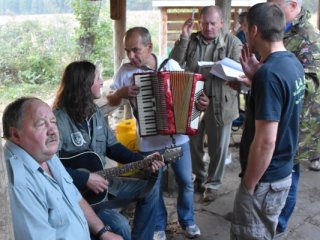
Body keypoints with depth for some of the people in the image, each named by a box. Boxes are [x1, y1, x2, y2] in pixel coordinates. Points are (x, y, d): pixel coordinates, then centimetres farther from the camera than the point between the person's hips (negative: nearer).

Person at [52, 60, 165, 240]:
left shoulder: (94, 111, 6)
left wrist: (143, 161, -1)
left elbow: (112, 147, 11)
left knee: (150, 190, 7)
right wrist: (86, 179, -27)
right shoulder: (58, 120, -21)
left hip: (101, 181, 8)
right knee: (119, 225, -24)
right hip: (75, 190, -8)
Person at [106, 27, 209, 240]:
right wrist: (122, 92, -18)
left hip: (178, 137, 1)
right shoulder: (125, 71, -7)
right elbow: (111, 101, 2)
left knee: (186, 182, 14)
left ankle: (188, 221, 37)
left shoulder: (171, 64, -6)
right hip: (149, 142, -1)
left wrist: (201, 103, -17)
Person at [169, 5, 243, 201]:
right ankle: (199, 177, 38)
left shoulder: (232, 42, -2)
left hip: (220, 104, -2)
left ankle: (213, 184, 26)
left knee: (218, 147, 7)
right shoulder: (190, 40, 5)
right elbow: (175, 63, -4)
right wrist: (184, 38, -13)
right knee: (193, 143, 15)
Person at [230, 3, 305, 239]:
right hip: (283, 172, 9)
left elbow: (265, 142, -27)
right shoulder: (294, 63, 3)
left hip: (266, 179, -9)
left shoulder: (268, 73, -26)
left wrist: (249, 184, -16)